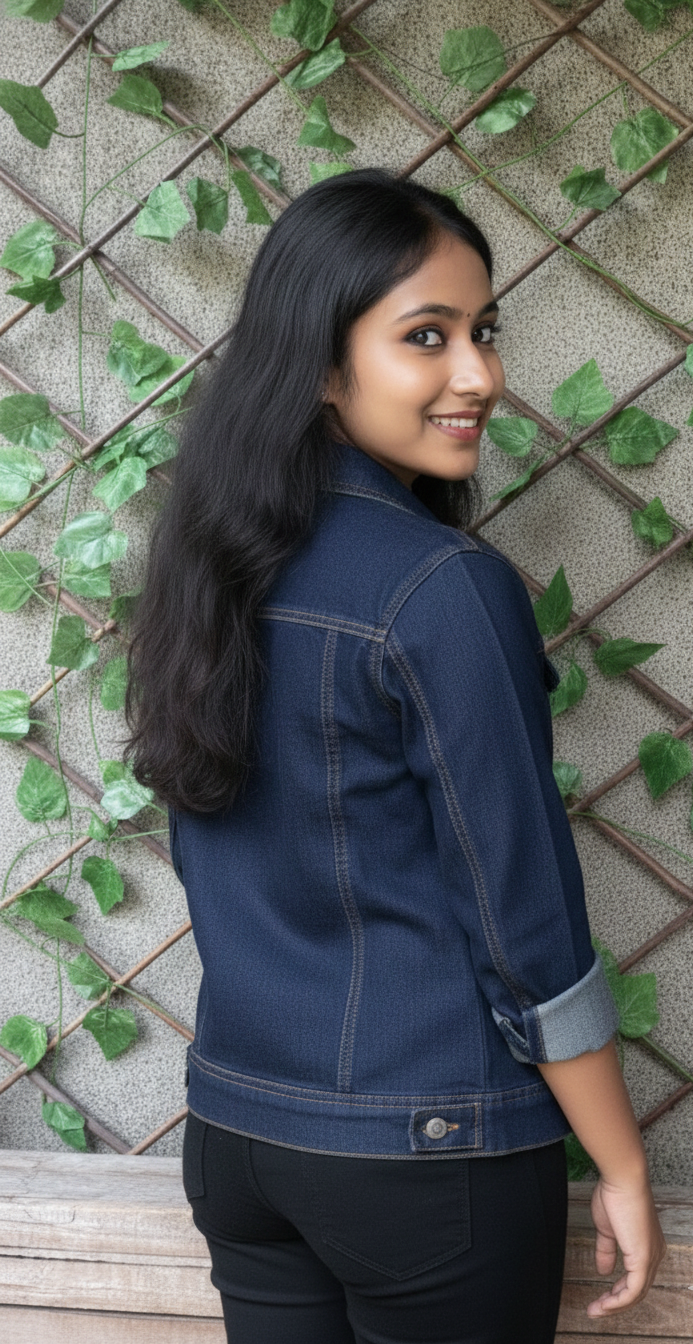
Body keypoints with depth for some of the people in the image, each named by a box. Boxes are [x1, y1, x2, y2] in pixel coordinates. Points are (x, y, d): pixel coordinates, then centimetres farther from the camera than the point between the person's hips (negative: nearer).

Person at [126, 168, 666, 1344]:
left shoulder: (217, 566, 2)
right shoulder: (447, 590, -20)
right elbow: (527, 927, -17)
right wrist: (623, 1169, -6)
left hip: (233, 1127, 7)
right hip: (428, 1156, -6)